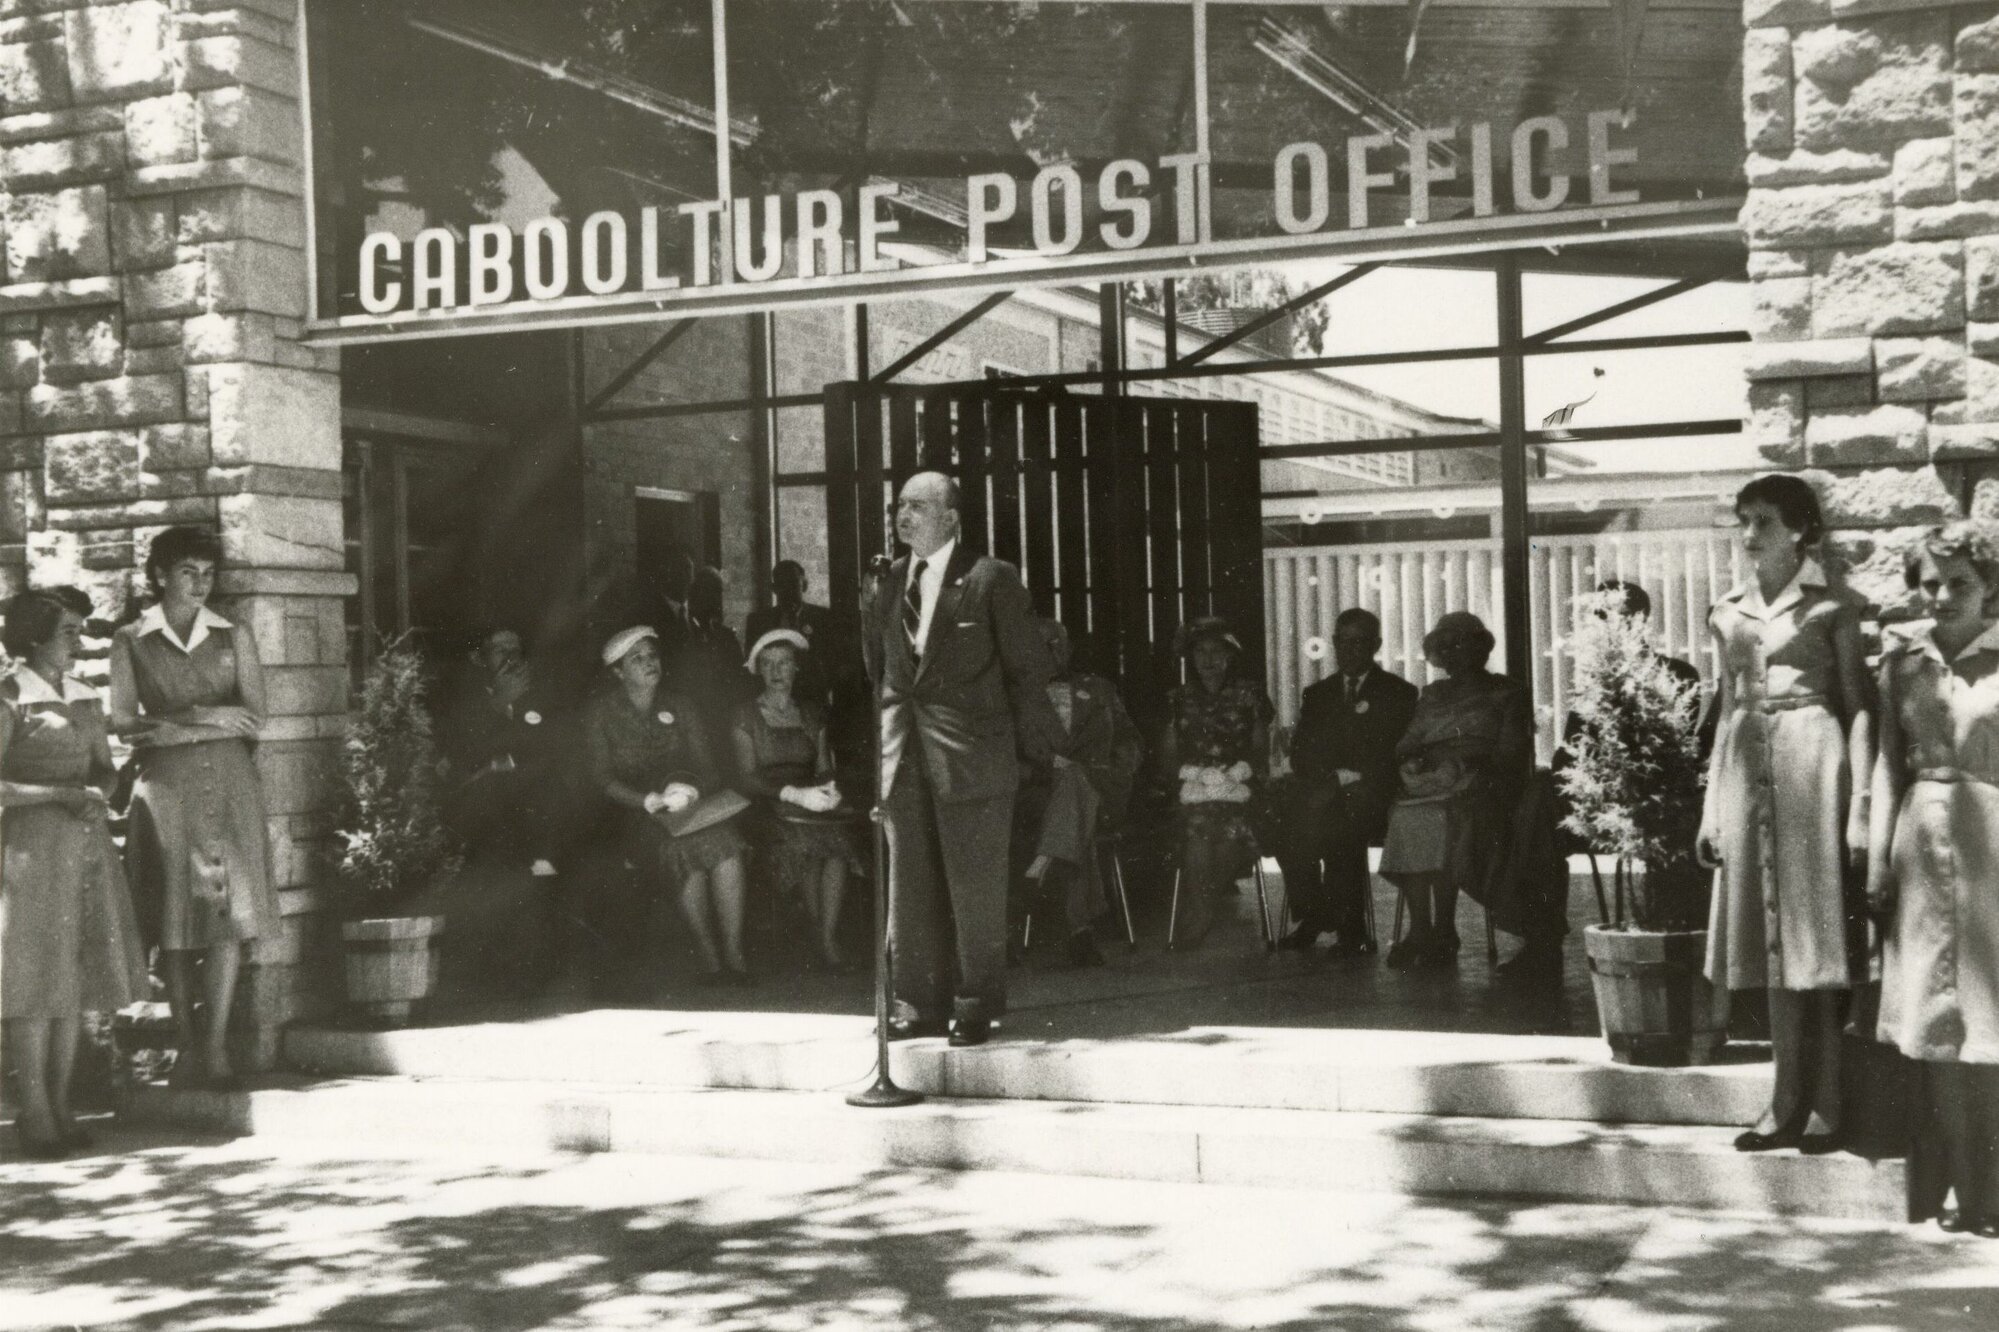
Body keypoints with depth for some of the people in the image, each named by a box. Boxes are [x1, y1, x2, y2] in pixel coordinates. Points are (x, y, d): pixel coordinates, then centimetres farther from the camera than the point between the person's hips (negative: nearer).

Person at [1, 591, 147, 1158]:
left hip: (87, 844, 6)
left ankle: (61, 1106, 15)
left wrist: (96, 793, -6)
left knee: (77, 975, 7)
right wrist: (59, 793, -19)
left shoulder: (85, 697, 12)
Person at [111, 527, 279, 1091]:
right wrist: (207, 716, -9)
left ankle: (216, 1048, -7)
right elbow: (123, 722, -2)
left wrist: (170, 727, -8)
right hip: (165, 787, -1)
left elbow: (254, 717, 1)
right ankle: (187, 1046, 6)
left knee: (229, 911, -8)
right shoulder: (130, 641, 7)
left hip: (229, 784, 1)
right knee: (174, 918, -1)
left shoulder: (234, 636, 10)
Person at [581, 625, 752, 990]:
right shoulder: (600, 711, 4)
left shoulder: (678, 705, 16)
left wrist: (691, 790, -12)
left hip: (690, 807, 3)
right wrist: (650, 801, -19)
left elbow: (706, 766, 12)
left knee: (725, 840, -32)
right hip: (634, 815, -3)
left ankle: (734, 957, -31)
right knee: (686, 847, -36)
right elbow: (601, 777, -3)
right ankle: (710, 962, -30)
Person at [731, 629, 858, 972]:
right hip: (766, 811, -3)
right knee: (800, 841, -35)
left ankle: (828, 941, -30)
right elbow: (746, 778, -2)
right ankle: (825, 941, -24)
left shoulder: (813, 713, 19)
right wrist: (795, 794, -17)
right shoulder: (745, 716, 7)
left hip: (811, 803, 3)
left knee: (837, 839, -33)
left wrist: (829, 789, -9)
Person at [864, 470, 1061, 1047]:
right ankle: (921, 1004, 17)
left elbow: (1029, 667, -2)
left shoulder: (991, 579, -5)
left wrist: (1028, 744, -1)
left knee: (975, 888, 1)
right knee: (911, 888, 8)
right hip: (905, 760, 5)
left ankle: (976, 1005, 10)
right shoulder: (887, 584, 11)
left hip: (972, 759, -5)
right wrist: (889, 735, 5)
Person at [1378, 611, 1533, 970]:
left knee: (1443, 817, -37)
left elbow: (1510, 755, 3)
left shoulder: (1506, 695, 17)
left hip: (1480, 787, -3)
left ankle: (1443, 932, -34)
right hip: (1429, 784, 3)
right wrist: (1415, 759, -4)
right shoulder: (1433, 695, 30)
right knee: (1405, 816, -32)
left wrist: (1457, 757, -8)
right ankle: (1420, 930, -36)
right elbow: (1404, 747, 21)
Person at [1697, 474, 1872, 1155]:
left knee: (1812, 936, -3)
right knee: (1771, 939, 7)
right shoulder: (1728, 612, 13)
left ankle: (1820, 1105, 4)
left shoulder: (1832, 607, -1)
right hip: (1748, 772, 5)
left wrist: (1861, 806, -11)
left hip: (1811, 765, -5)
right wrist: (1711, 809, 12)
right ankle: (1789, 1104, 13)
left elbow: (1858, 707, -3)